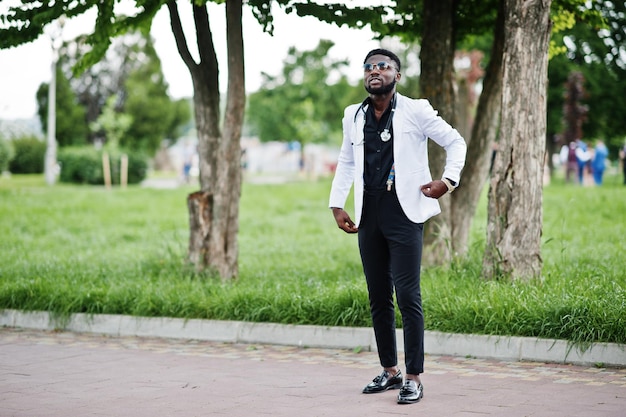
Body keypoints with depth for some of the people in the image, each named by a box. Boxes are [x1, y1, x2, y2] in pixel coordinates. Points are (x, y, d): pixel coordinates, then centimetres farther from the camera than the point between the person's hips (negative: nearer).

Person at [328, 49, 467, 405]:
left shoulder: (415, 111, -1)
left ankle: (414, 378, -5)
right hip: (369, 214, 5)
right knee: (378, 296, 9)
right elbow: (346, 162, 23)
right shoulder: (354, 116, 13)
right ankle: (390, 371, 20)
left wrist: (448, 180, -12)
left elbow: (456, 142, 3)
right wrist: (337, 204, 13)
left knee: (407, 295, -10)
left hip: (404, 211, -5)